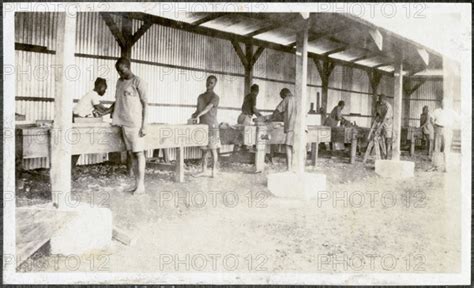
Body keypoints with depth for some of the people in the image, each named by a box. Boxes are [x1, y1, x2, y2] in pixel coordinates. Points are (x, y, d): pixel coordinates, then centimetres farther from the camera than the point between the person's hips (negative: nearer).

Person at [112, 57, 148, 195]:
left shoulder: (138, 82, -5)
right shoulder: (119, 82, 16)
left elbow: (145, 104, -7)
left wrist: (144, 125, -12)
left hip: (136, 123, -7)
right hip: (124, 123, 7)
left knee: (138, 152, -6)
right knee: (130, 153, 4)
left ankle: (141, 185, -3)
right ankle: (137, 183, 8)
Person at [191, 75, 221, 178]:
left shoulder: (215, 97, -4)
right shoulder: (200, 96, 16)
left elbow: (208, 108, -20)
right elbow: (198, 110, 18)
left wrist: (198, 115, -35)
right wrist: (194, 115, -5)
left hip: (212, 126, -6)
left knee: (213, 148, -2)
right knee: (204, 149, 7)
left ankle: (214, 170, 5)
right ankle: (204, 170, 12)